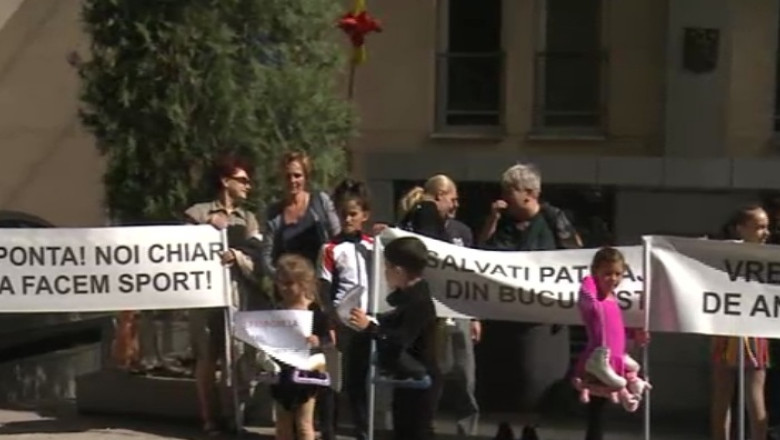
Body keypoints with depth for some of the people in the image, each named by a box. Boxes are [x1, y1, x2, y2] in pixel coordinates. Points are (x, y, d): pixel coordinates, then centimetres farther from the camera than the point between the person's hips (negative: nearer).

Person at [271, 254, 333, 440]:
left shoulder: (316, 311, -12)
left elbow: (330, 339, -12)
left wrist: (318, 342, -32)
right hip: (281, 374, 4)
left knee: (303, 424, 5)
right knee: (283, 425, 14)